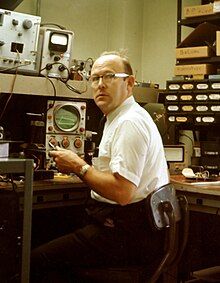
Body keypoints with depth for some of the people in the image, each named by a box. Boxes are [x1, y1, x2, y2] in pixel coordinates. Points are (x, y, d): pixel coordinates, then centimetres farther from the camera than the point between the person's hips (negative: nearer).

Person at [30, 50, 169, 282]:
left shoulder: (130, 122, -16)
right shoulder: (120, 118, 17)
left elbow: (122, 192, -24)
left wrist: (79, 167, -12)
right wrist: (78, 166, 10)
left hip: (130, 233, -10)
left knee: (35, 261, -12)